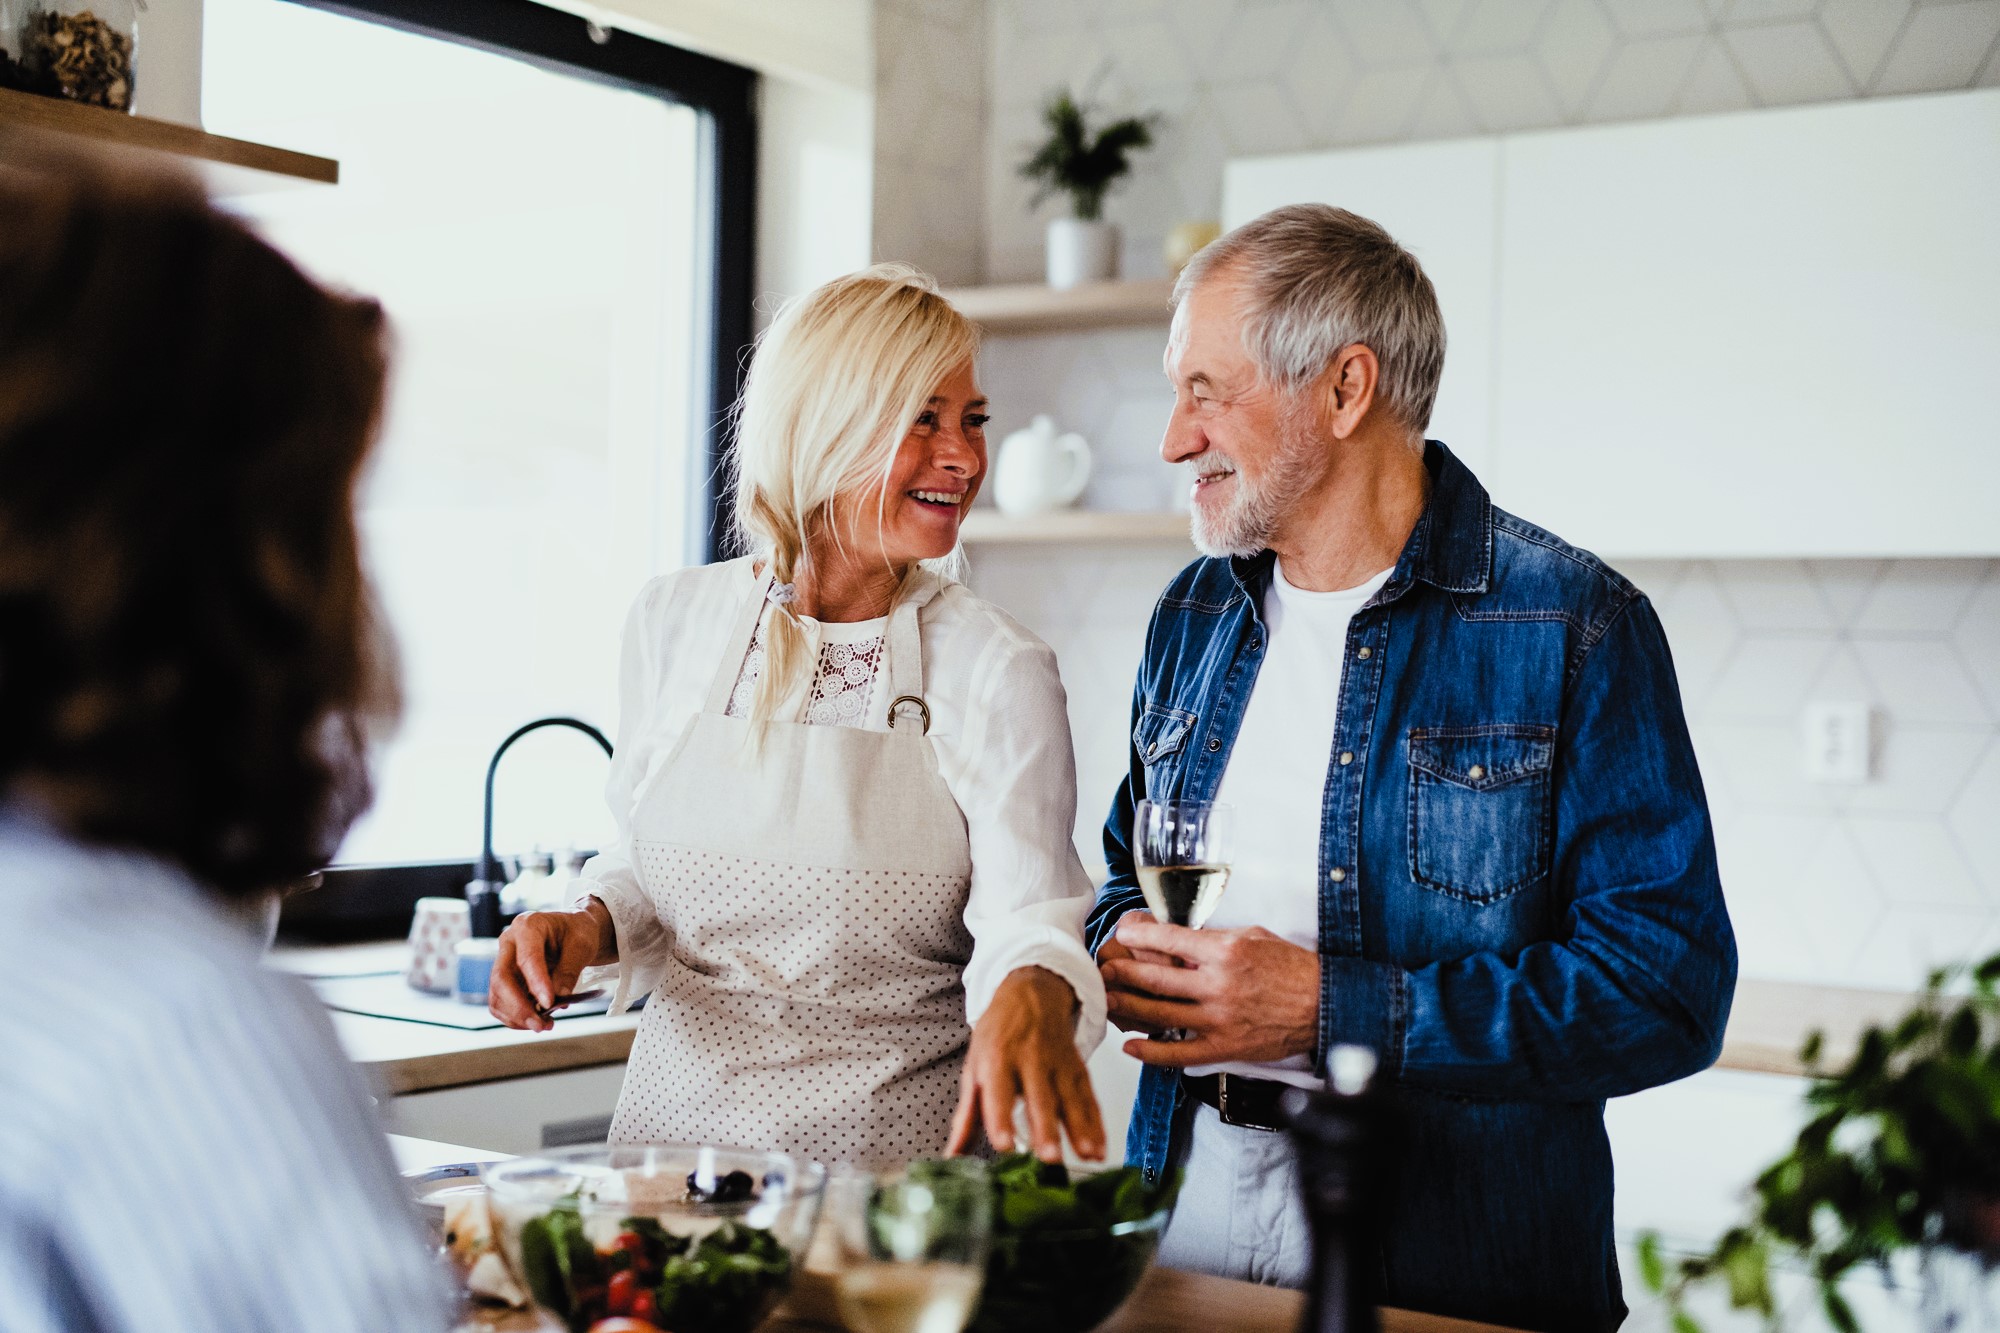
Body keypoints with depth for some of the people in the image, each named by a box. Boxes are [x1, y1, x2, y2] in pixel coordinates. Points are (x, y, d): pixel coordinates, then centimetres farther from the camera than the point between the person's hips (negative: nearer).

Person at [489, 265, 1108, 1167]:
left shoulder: (999, 671, -4)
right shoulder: (673, 621, 4)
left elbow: (1029, 915, -14)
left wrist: (1029, 996, -35)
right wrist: (589, 926, -3)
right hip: (679, 1119, 2)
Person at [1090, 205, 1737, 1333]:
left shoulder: (1575, 628, -12)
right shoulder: (1193, 618, 8)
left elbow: (1668, 992, -18)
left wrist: (1327, 1007, -21)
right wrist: (1123, 949, -4)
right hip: (1191, 1198, 5)